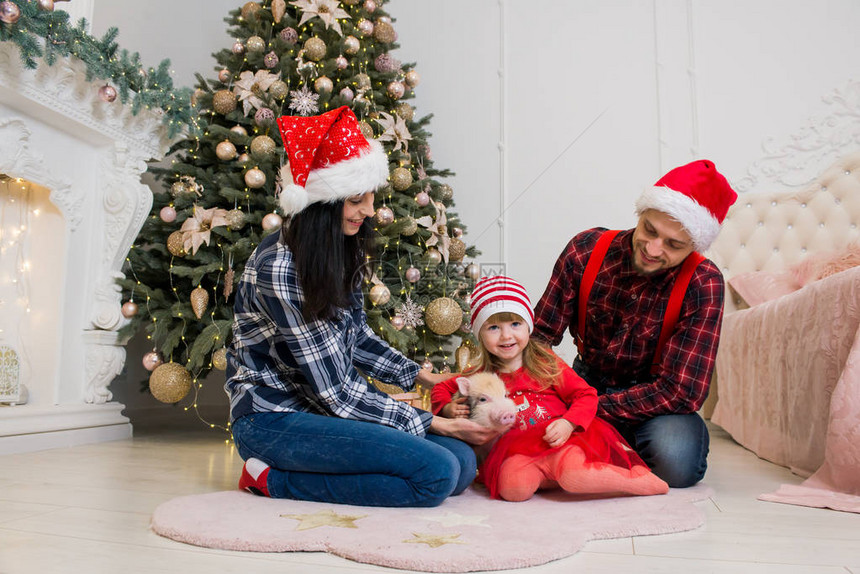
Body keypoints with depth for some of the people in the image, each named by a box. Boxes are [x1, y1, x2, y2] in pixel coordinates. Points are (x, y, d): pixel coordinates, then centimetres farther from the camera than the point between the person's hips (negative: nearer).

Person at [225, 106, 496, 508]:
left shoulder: (341, 251, 4)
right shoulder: (278, 268, -23)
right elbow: (334, 392, -21)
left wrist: (423, 377, 5)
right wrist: (431, 423, -15)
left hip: (335, 404, 9)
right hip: (275, 418, -8)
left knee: (463, 462, -8)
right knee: (438, 474, -22)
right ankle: (273, 480, -7)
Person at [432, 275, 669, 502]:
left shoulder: (545, 363, 4)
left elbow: (586, 395, 3)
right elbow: (441, 388, 23)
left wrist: (567, 424, -15)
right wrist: (447, 408, 0)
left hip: (559, 440, -1)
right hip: (518, 450, 2)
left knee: (574, 475, -33)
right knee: (513, 487, -31)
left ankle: (640, 479, -9)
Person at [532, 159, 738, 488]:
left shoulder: (703, 285, -22)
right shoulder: (587, 249, -15)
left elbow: (680, 391, -25)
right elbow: (539, 336, -11)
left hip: (654, 399, -2)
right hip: (587, 380, 3)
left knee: (675, 460, -32)